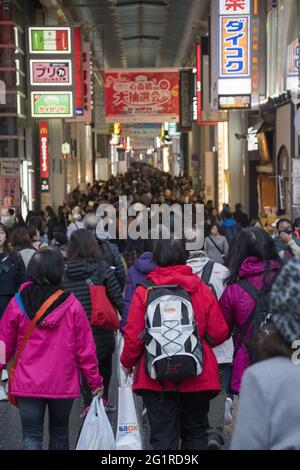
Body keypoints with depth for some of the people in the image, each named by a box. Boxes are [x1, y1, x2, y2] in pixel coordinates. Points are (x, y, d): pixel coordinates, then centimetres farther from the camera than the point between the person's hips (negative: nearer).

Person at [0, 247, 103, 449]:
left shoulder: (18, 304, -7)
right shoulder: (72, 306, -11)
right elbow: (85, 349, -5)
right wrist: (96, 381, 6)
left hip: (27, 383, 0)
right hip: (63, 384, 0)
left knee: (31, 435, 3)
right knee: (59, 431, 20)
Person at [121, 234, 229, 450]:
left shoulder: (143, 291, -9)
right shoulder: (202, 289, -5)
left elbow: (133, 335, -8)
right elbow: (219, 333, -4)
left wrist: (127, 363, 10)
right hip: (197, 377, 1)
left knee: (163, 435, 5)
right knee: (195, 432, 17)